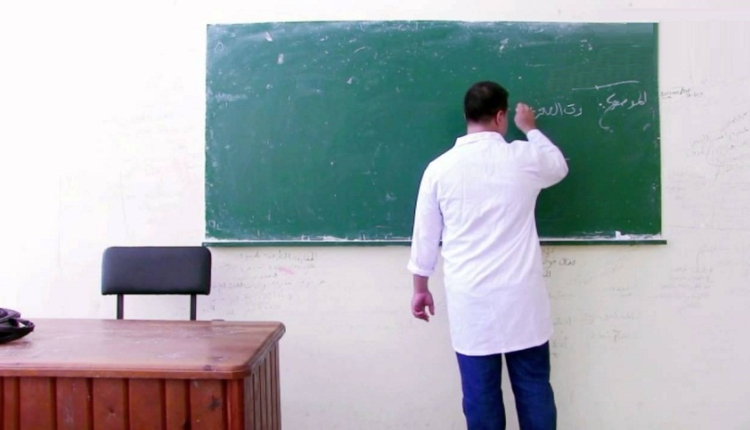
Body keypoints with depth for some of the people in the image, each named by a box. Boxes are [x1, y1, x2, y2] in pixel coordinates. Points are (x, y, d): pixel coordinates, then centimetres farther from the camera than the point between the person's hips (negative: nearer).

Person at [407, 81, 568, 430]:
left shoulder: (439, 168, -2)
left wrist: (420, 288, 17)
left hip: (470, 301, 0)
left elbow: (425, 236, 4)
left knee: (481, 393, 8)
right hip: (520, 298, 0)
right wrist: (530, 129, 35)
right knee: (534, 388, 12)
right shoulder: (523, 159, -2)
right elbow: (559, 167, 22)